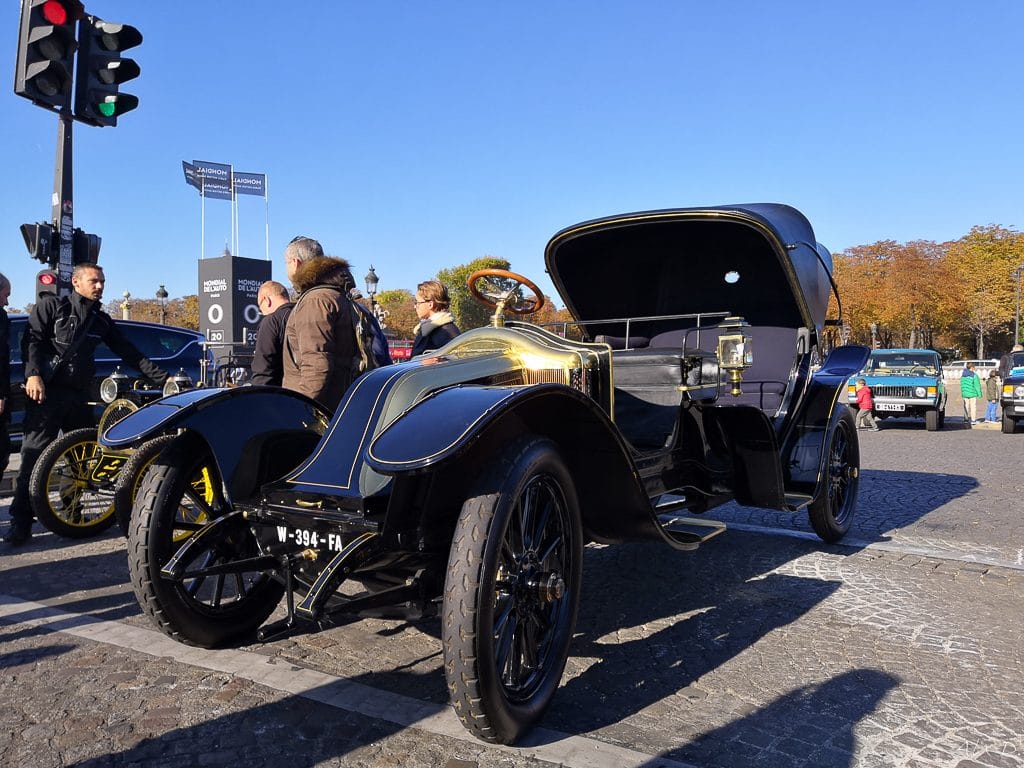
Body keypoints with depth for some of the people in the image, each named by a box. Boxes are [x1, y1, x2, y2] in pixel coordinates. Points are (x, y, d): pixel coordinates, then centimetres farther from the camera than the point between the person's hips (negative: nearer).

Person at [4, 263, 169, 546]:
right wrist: (33, 374, -21)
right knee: (34, 456, -9)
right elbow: (32, 339, -5)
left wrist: (162, 377, 9)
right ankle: (21, 521, -7)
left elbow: (129, 352, 16)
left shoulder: (101, 319, 18)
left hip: (79, 395, 5)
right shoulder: (51, 306, 5)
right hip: (45, 392, -5)